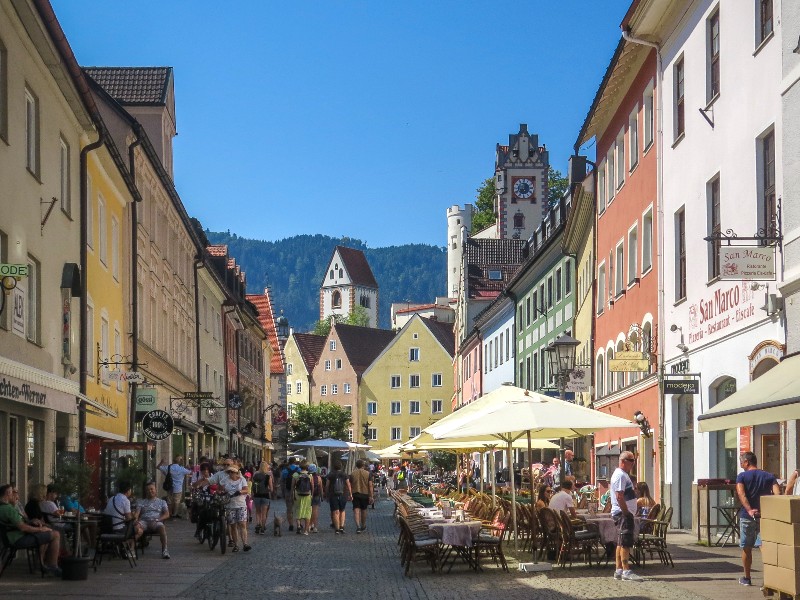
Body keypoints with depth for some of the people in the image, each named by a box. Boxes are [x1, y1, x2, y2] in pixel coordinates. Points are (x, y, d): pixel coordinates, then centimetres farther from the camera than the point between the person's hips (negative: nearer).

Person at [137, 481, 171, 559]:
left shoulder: (162, 502, 23)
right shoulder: (142, 502, 25)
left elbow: (167, 515, 9)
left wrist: (157, 520, -10)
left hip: (156, 522, -1)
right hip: (144, 521, 1)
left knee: (162, 527, -37)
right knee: (136, 526, -35)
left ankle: (164, 550, -36)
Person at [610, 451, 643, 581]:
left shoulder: (622, 474, 20)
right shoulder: (621, 475, -14)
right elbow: (619, 497, -22)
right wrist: (626, 512, -20)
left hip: (624, 513, 11)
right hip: (623, 513, -11)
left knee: (621, 543, 11)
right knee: (625, 543, -12)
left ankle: (619, 570, 13)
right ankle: (626, 571, -14)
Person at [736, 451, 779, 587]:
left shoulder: (742, 476, 1)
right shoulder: (769, 477, 9)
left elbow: (741, 494, -16)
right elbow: (778, 494, -6)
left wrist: (749, 510, -26)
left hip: (747, 516, -2)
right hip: (765, 516, 2)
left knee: (747, 548, 11)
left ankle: (747, 578, 22)